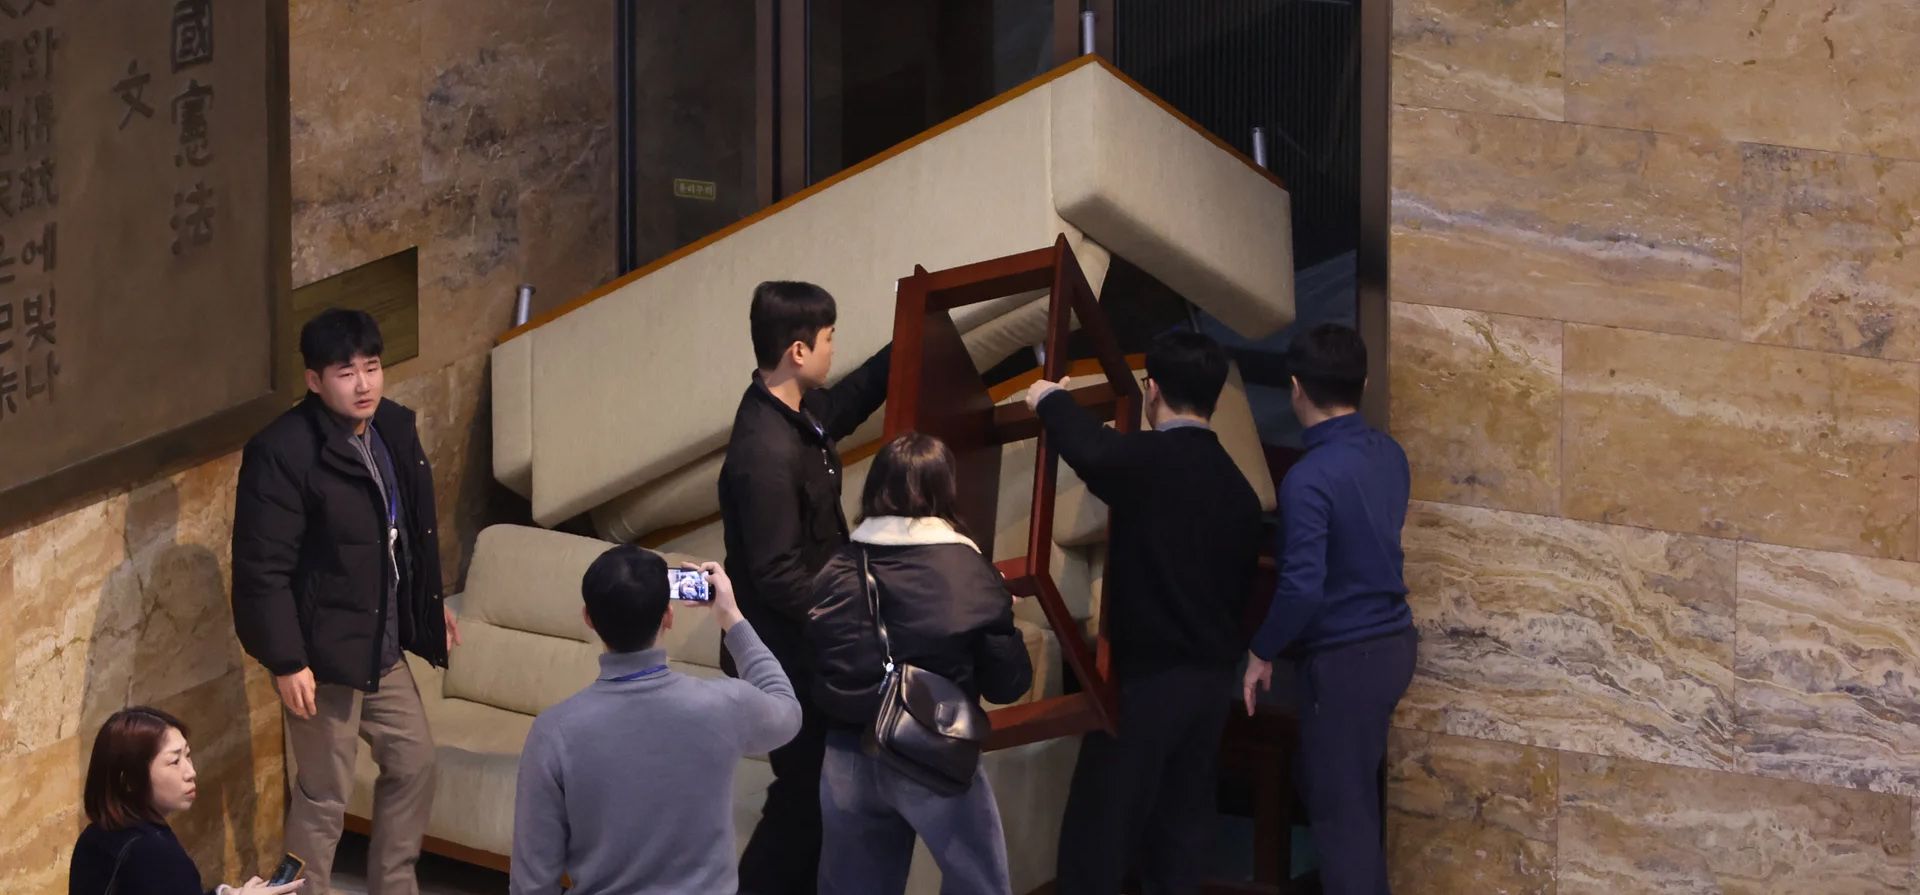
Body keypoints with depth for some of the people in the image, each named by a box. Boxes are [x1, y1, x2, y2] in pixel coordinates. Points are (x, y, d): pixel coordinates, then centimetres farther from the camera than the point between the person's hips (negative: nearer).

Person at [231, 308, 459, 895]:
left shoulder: (394, 428, 2)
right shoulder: (282, 452, -22)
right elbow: (263, 570, -21)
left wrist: (432, 605, 23)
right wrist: (286, 662, -22)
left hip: (384, 646, 8)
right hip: (323, 653, -8)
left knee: (413, 762, 19)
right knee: (325, 795, 2)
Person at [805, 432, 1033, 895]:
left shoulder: (836, 572, 1)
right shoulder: (970, 573, -8)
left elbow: (813, 676, 3)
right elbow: (1007, 684, -4)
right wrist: (1002, 616, 12)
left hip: (848, 761, 3)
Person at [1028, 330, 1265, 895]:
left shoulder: (1148, 461, -15)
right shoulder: (1238, 487, 8)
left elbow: (1089, 450, -37)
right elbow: (1243, 584, 14)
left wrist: (1049, 399, -17)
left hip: (1148, 676, -7)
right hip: (1214, 677, 7)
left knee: (1097, 829, -3)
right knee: (1182, 828, 10)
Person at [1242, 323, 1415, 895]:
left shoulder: (1310, 478, -21)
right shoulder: (1390, 455, 4)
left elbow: (1303, 589, -26)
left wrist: (1263, 652, -10)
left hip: (1345, 657, -8)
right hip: (1392, 640, 8)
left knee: (1340, 808, 2)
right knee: (1330, 787, 22)